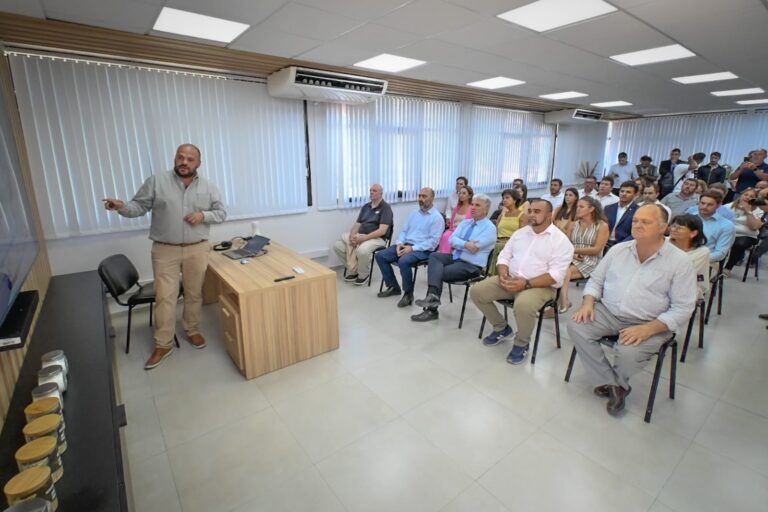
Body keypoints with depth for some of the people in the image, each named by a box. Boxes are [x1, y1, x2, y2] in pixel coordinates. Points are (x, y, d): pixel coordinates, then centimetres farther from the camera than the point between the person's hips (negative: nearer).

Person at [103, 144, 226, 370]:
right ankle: (163, 345, 13)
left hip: (197, 250, 1)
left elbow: (221, 213, 5)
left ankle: (192, 330, 32)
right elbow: (140, 206, 1)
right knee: (164, 297, 1)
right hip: (165, 250, -1)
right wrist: (121, 207, -19)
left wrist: (203, 215, -13)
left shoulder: (209, 187, 2)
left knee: (194, 294, 12)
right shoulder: (156, 181, -2)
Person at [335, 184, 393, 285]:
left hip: (377, 238, -7)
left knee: (362, 250, -38)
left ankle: (363, 275, -8)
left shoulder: (386, 208, -7)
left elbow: (382, 231, -18)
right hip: (360, 235, 7)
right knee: (338, 245, -10)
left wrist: (363, 238, -24)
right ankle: (353, 270, 6)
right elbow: (357, 224, 12)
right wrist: (352, 236, -10)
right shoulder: (365, 206, 15)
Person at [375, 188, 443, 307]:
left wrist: (412, 248, -21)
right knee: (380, 256, -7)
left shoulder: (437, 217, -7)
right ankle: (393, 287, 6)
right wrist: (399, 243, -6)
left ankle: (408, 293, -14)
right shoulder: (414, 213, 16)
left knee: (403, 261, -36)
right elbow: (404, 231, 16)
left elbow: (433, 241, -15)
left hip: (423, 250, -7)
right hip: (405, 244, 7)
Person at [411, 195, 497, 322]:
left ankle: (432, 310, -16)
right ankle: (433, 294, -36)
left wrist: (459, 244, -6)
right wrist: (466, 244, -19)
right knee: (434, 256, -21)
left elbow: (474, 247, -19)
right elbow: (452, 240, -2)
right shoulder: (465, 223, 14)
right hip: (455, 258, 6)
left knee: (439, 273, -22)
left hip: (471, 266, -6)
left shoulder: (489, 228, -7)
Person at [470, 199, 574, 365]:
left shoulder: (561, 240, -6)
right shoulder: (520, 233, 13)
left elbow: (556, 275, -15)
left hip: (540, 285, -6)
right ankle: (501, 328, 13)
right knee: (476, 291, -10)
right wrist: (503, 274, -10)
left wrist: (526, 283, -25)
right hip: (510, 279, 6)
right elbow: (504, 256, 12)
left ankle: (522, 344, -5)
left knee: (523, 305, -38)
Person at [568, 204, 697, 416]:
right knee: (576, 326, -20)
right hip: (607, 312, 4)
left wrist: (647, 329, -23)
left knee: (628, 353, -30)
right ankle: (613, 384, -6)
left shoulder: (680, 261, -6)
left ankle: (615, 382, 8)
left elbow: (683, 309, -9)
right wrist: (588, 303, -8)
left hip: (649, 325, -4)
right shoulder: (618, 250, 5)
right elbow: (596, 280, 13)